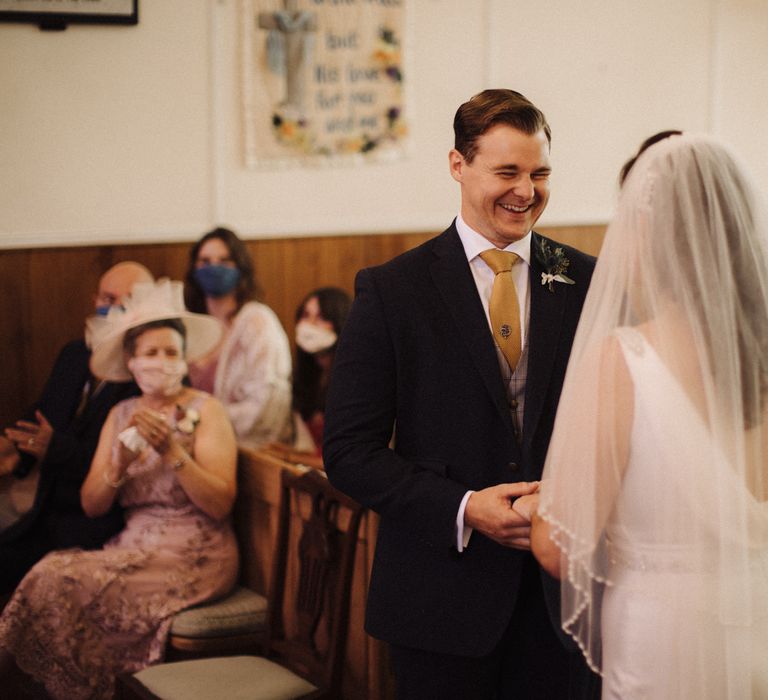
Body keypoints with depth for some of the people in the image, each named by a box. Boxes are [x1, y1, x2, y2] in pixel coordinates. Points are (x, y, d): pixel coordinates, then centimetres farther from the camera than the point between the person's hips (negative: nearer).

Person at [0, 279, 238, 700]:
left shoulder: (204, 410, -3)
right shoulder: (121, 415, 13)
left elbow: (221, 504, -12)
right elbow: (91, 505, 7)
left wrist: (171, 450, -22)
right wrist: (120, 464, -12)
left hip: (193, 557, -5)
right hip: (135, 548, 5)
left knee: (70, 585, -24)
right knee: (52, 572, -22)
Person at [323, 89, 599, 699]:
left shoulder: (588, 282, 3)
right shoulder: (392, 290, -4)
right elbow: (349, 451, -6)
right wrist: (463, 510, -17)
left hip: (561, 589, 2)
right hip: (444, 593, -2)